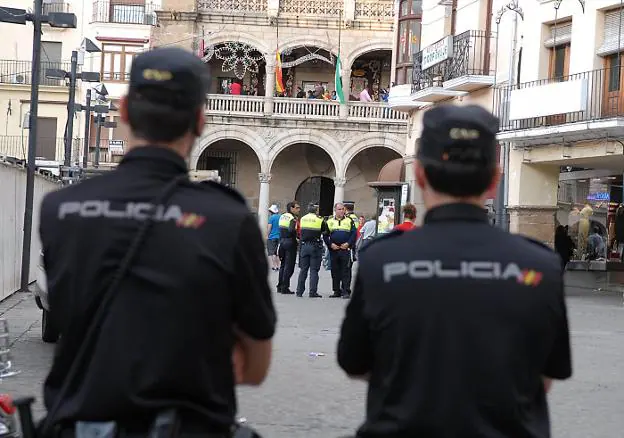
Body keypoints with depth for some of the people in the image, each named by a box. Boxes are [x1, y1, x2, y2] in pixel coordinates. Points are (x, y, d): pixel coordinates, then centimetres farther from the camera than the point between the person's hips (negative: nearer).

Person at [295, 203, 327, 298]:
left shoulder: (302, 219, 5)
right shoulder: (320, 220, -7)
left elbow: (301, 232, 11)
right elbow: (325, 231, 0)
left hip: (304, 246, 4)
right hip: (315, 246, -4)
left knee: (303, 270, 10)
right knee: (314, 270, 0)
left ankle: (299, 291, 10)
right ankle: (313, 292, -2)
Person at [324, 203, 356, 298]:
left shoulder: (349, 221, 8)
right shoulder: (329, 222, 11)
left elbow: (354, 234, 2)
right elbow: (325, 235, 9)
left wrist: (348, 244, -12)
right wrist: (330, 244, -6)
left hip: (345, 250, -2)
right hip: (333, 250, 2)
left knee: (346, 272, -6)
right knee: (335, 272, 6)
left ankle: (346, 291, -6)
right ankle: (336, 291, 13)